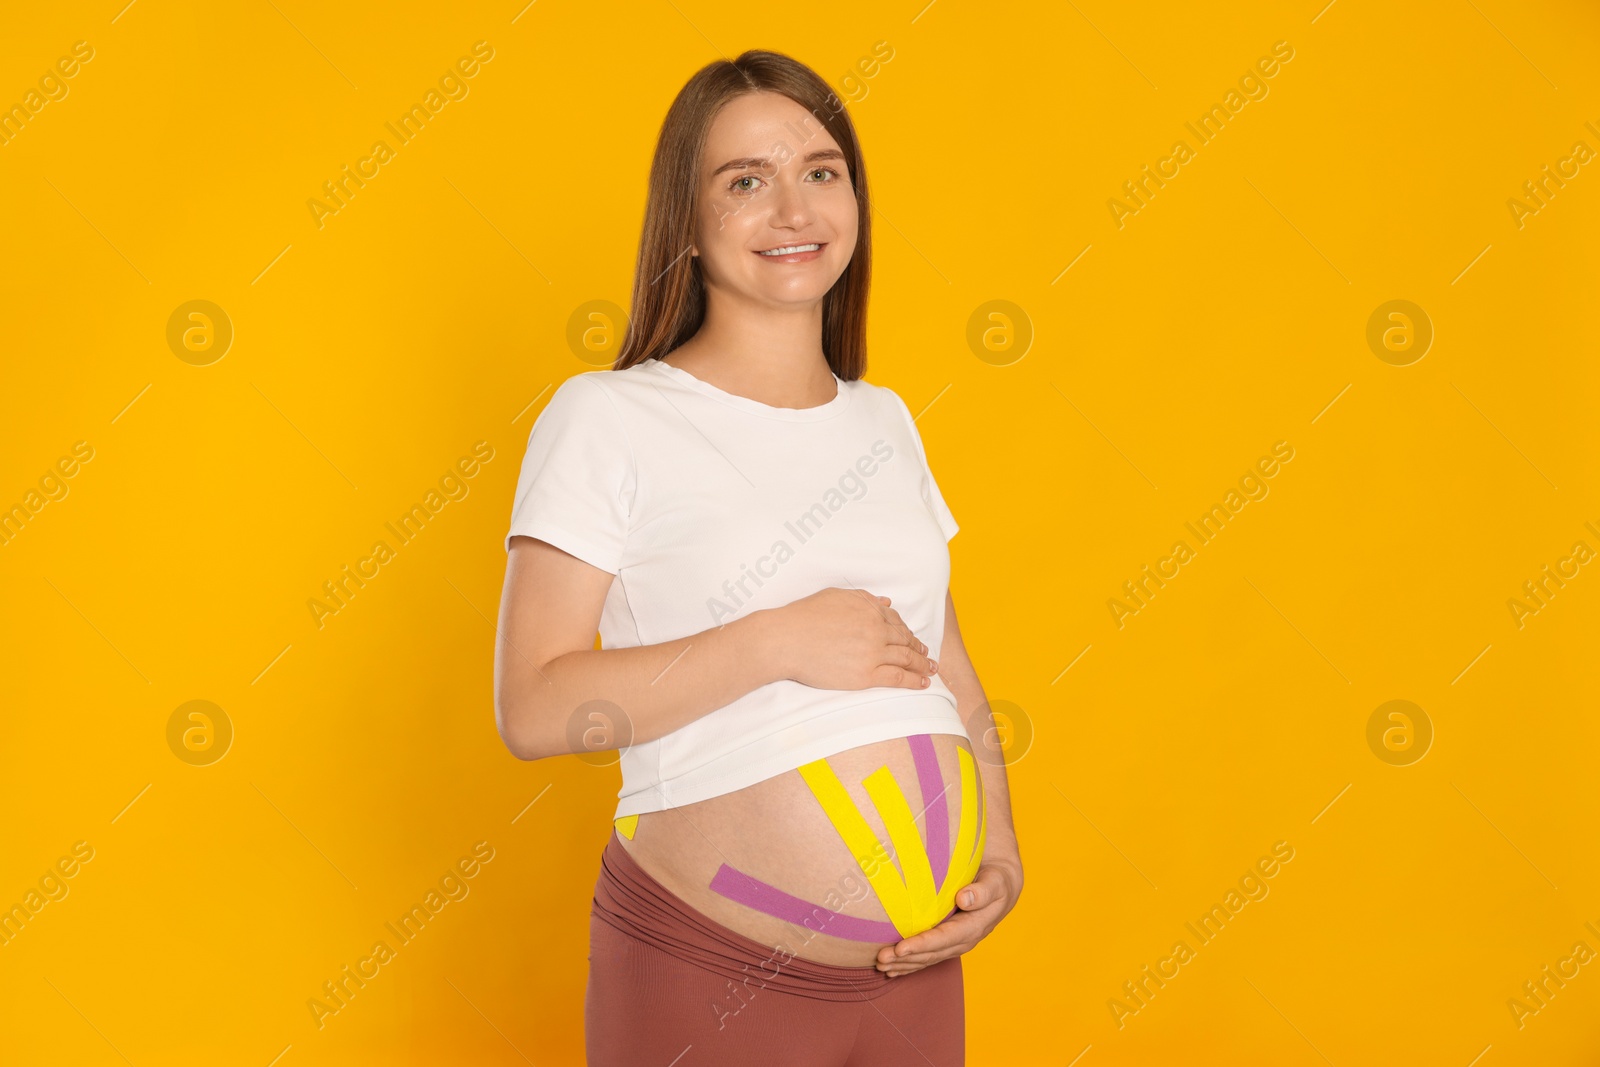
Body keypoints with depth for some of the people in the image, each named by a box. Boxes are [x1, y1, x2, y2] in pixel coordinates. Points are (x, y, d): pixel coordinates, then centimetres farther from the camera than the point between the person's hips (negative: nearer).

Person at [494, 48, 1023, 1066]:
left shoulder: (887, 421, 10)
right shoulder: (606, 419, -7)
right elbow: (533, 707, -14)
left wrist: (1002, 858, 2)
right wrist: (776, 643, -19)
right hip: (706, 972, -5)